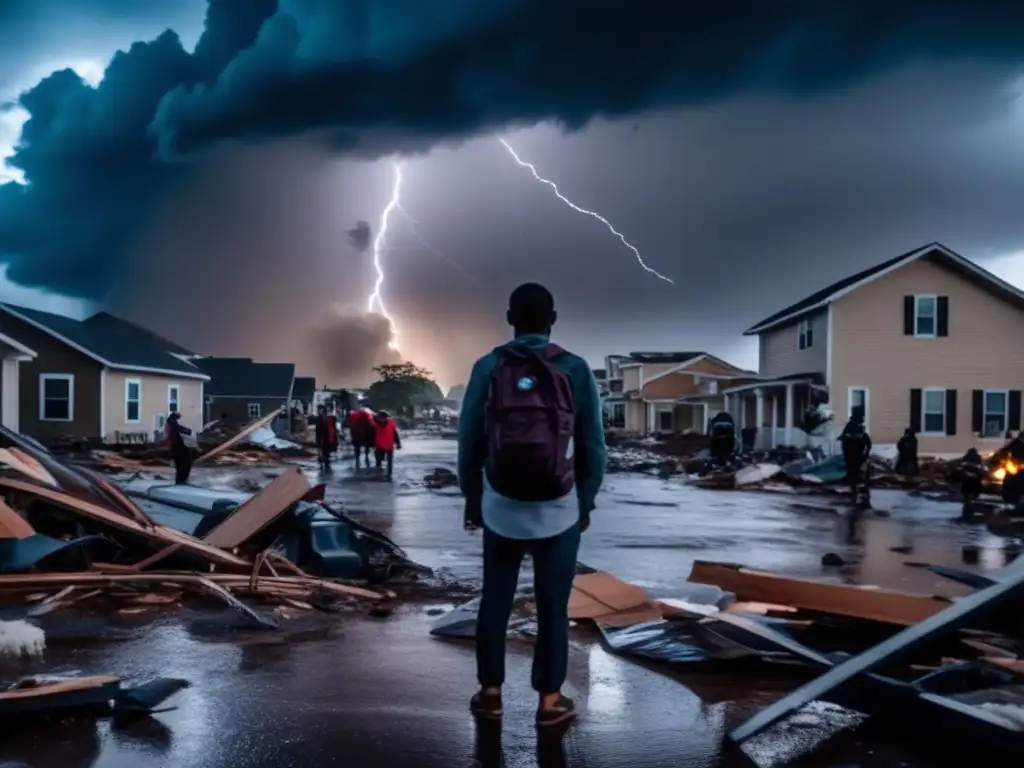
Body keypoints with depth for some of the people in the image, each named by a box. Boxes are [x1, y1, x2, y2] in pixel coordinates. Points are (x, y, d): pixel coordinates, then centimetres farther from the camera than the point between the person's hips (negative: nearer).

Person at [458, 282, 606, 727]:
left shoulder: (488, 368, -6)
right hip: (559, 511, -1)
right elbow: (593, 445, -3)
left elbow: (469, 441, -1)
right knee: (553, 606, 10)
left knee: (494, 601, 14)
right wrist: (587, 501, 9)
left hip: (500, 510, 1)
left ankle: (490, 694, 23)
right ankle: (549, 700, 19)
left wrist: (471, 497, 11)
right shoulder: (575, 370, -7)